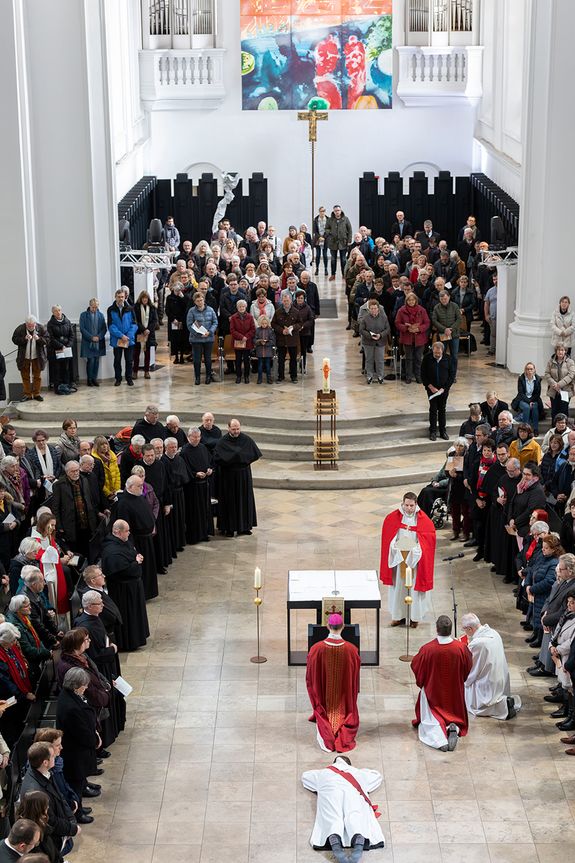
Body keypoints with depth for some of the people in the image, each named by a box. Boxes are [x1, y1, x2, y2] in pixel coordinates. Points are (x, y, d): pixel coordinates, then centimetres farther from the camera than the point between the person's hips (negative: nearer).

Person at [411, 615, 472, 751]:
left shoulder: (427, 649, -25)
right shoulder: (461, 648, -20)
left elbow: (415, 666, -7)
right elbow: (468, 668, -1)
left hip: (432, 691, -2)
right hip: (455, 693, 2)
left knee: (430, 721, 9)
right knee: (456, 717, 22)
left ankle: (438, 735, -24)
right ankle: (454, 728, -12)